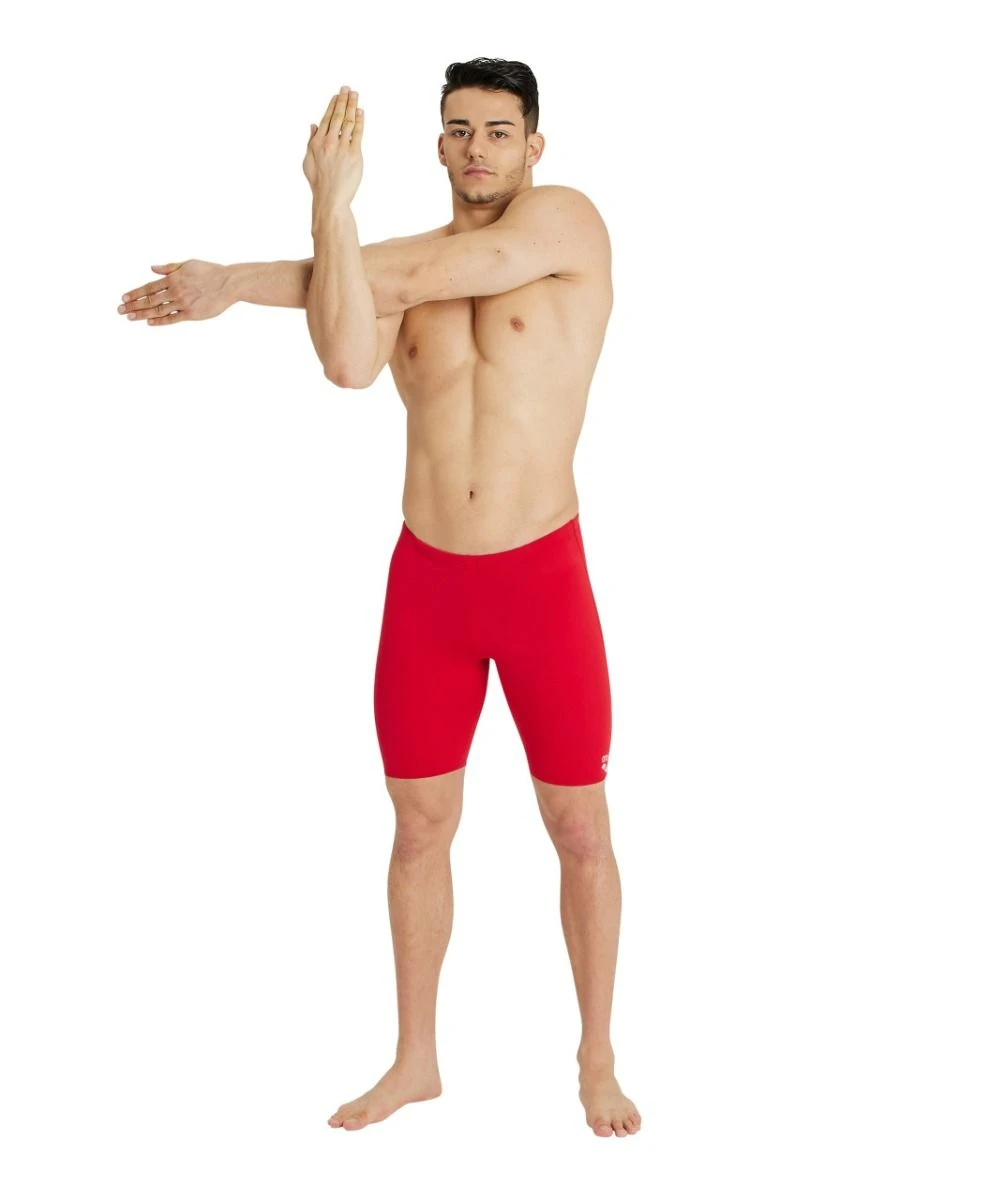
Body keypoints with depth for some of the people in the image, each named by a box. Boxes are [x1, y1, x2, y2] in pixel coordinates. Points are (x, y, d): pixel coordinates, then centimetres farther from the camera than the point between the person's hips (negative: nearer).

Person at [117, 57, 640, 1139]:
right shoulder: (405, 264, 5)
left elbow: (423, 273, -18)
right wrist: (332, 207, -26)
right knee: (420, 824, 11)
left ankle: (597, 1059, 25)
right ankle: (415, 1060, 28)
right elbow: (348, 363, -18)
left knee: (579, 827, 6)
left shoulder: (567, 220, -6)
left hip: (543, 576, -3)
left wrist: (240, 279, -11)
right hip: (426, 579, 4)